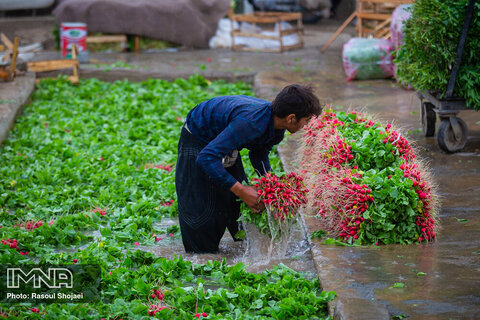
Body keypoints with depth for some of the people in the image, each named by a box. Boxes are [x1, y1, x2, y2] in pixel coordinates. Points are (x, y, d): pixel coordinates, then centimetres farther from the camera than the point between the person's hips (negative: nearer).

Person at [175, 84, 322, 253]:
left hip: (222, 139, 8)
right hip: (198, 142, -8)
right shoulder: (250, 123, -42)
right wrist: (241, 190, -44)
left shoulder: (277, 128, -13)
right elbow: (206, 158, -45)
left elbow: (259, 155, 8)